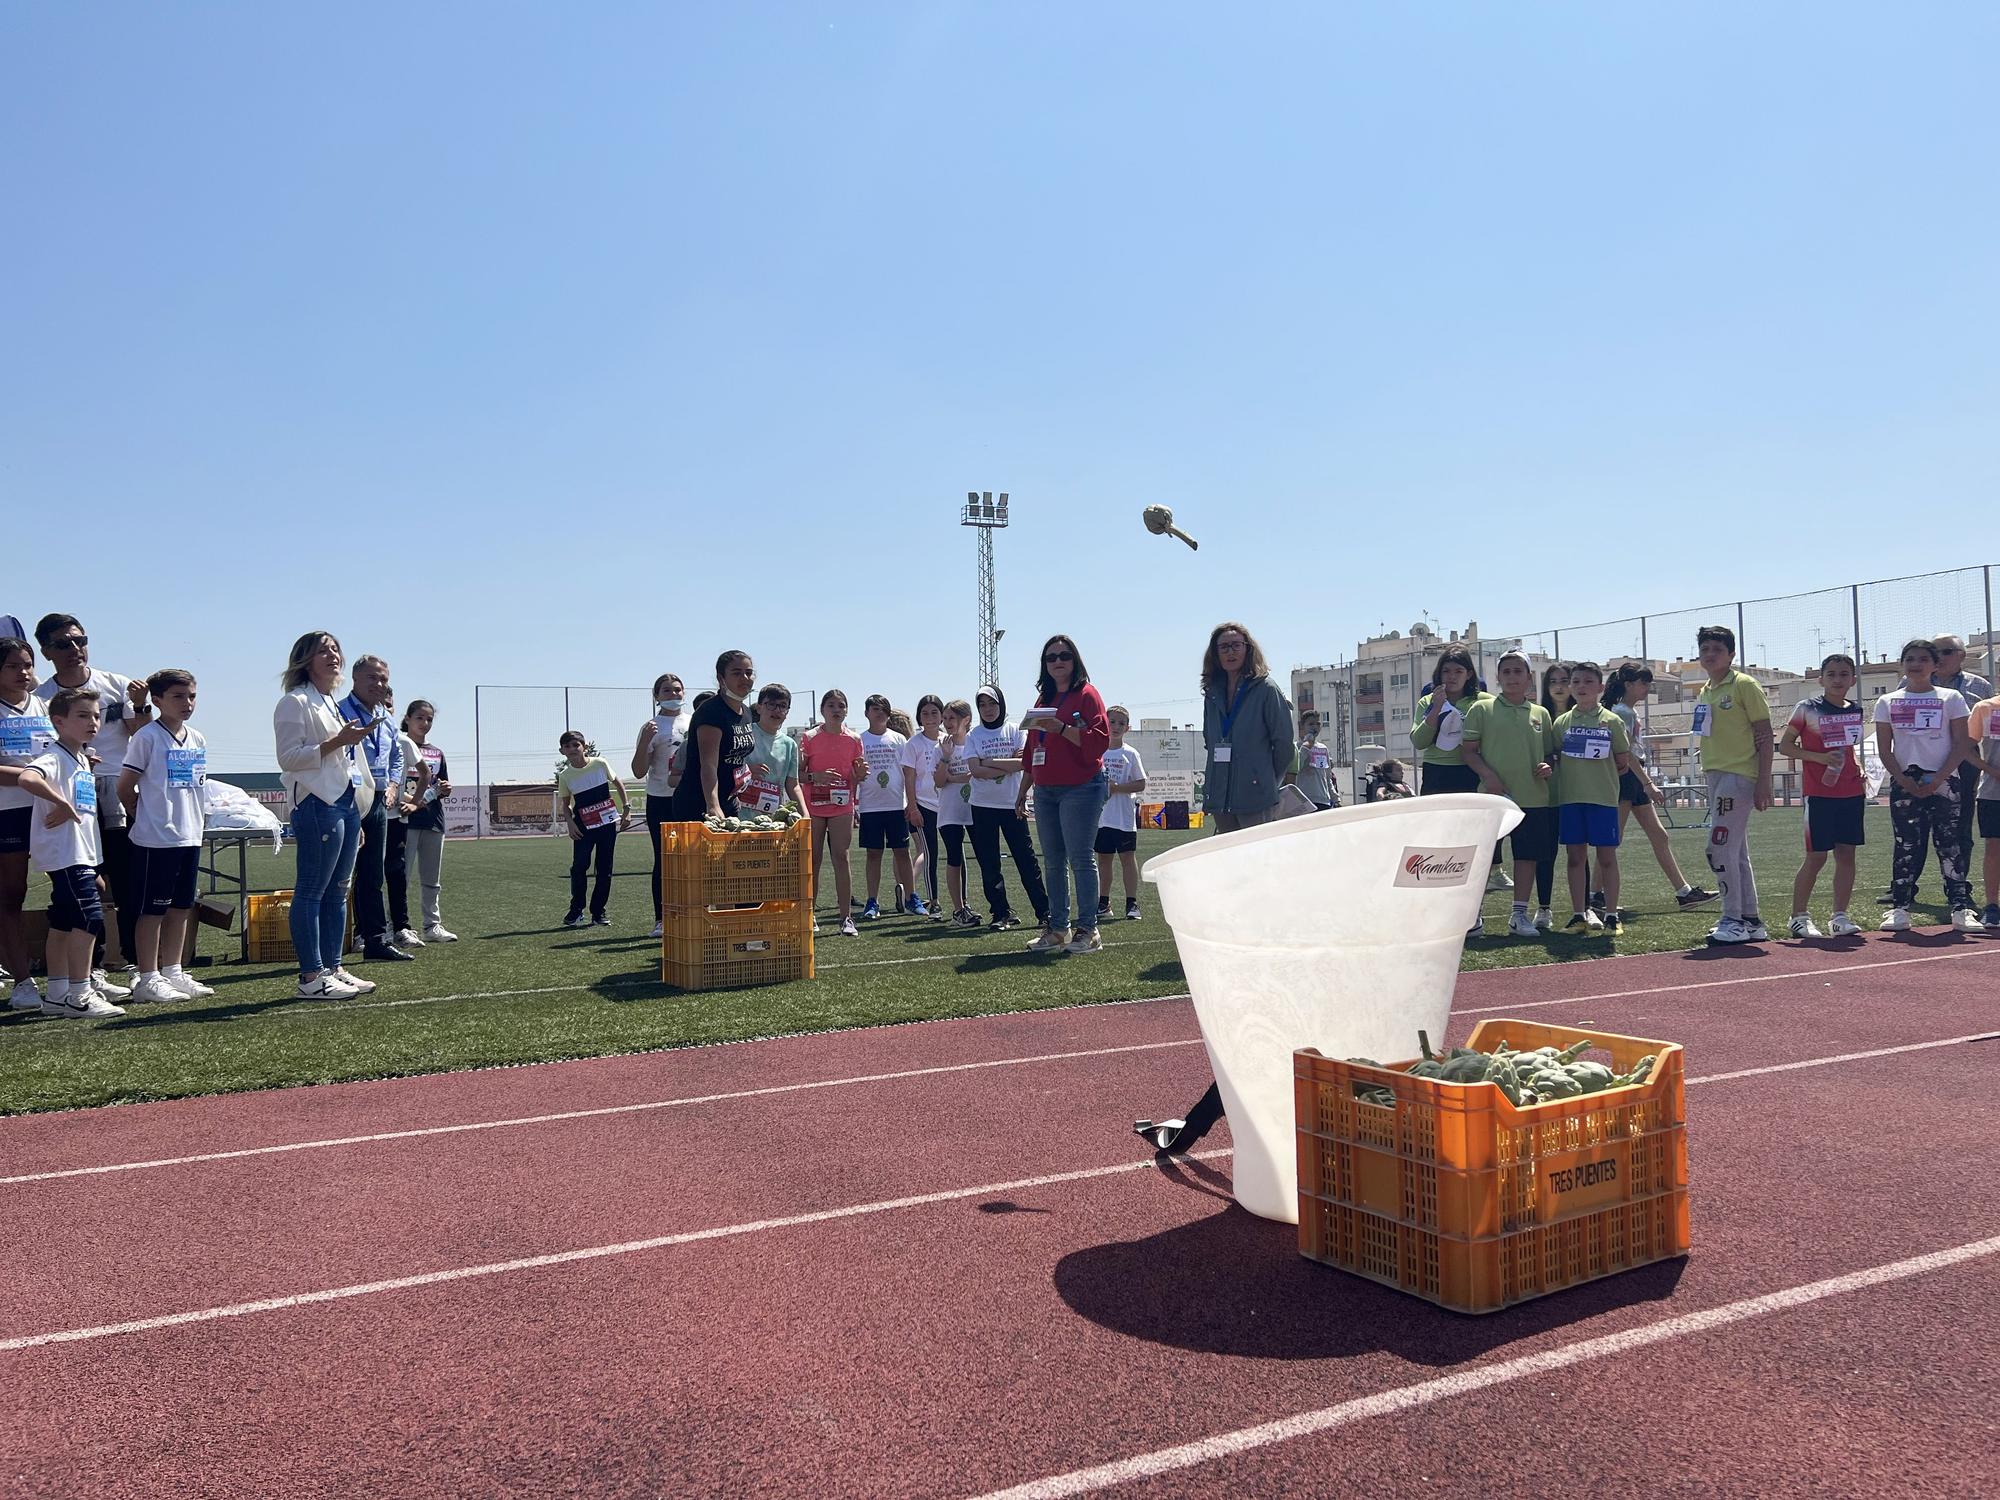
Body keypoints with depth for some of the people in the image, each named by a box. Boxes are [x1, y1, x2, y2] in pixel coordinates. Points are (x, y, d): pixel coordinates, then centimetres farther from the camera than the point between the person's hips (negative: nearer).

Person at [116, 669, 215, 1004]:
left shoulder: (198, 739, 11)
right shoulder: (147, 737, -10)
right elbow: (125, 787, -7)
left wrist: (199, 819, 11)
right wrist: (146, 818, 1)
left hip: (190, 836, 7)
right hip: (156, 838, -7)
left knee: (182, 907, 13)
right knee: (153, 909, 0)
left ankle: (172, 972, 22)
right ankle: (148, 979, 6)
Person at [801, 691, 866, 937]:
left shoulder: (853, 739, 6)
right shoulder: (809, 738, -1)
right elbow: (798, 775, -1)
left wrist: (860, 774, -10)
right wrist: (816, 776, -20)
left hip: (842, 807, 1)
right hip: (812, 806, -1)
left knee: (841, 857, -4)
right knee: (813, 860, 3)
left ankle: (846, 917, -2)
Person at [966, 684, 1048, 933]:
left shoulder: (1014, 731, 4)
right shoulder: (973, 735, 5)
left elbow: (1025, 761, -11)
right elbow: (976, 770, -8)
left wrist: (990, 762, -10)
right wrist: (1008, 766, -10)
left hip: (1012, 804, -1)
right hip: (983, 807, 1)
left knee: (1026, 859, -2)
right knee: (989, 864, 2)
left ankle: (1044, 912, 2)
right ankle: (1002, 914, 9)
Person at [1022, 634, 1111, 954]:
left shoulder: (1087, 694, -2)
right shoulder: (1043, 699, 18)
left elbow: (1099, 740, -14)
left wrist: (1060, 727, -22)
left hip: (1081, 788, -7)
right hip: (1045, 792, 7)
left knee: (1081, 858, -7)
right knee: (1053, 862, 9)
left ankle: (1087, 930, -3)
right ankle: (1057, 928, 16)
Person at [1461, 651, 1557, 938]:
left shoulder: (1541, 714, 11)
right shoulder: (1482, 709, 1)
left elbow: (1549, 753, 18)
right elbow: (1469, 750, 0)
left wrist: (1548, 767, -4)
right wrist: (1488, 775, -13)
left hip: (1533, 797, 4)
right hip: (1493, 795, -3)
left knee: (1528, 855, 6)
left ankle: (1519, 914, 16)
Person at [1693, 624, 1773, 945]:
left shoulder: (1744, 685, -7)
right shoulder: (1704, 693, 16)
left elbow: (1765, 735, -9)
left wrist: (1764, 782, -15)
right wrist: (1708, 774, 15)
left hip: (1738, 776, -8)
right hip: (1714, 775, 8)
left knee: (1719, 849, -11)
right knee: (1736, 852, 12)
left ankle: (1734, 920, -3)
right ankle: (1750, 921, 19)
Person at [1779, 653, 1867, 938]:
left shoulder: (1855, 711, 11)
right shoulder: (1807, 709, -5)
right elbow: (1785, 746, -4)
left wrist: (1860, 771, 6)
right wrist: (1819, 757, -17)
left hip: (1851, 792, 5)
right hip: (1819, 794, -5)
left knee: (1846, 854, 5)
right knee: (1816, 856, -3)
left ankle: (1840, 917, 13)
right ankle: (1799, 917, 7)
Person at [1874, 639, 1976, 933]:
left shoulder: (1951, 698, 6)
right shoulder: (1888, 702, 9)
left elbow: (1961, 744, 0)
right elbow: (1884, 749, 7)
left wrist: (1938, 779, -11)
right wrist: (1903, 779, -7)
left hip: (1942, 781, -1)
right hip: (1904, 782, 1)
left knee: (1949, 844, -2)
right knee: (1905, 845, 2)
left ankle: (1961, 908, 1)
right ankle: (1899, 908, 4)